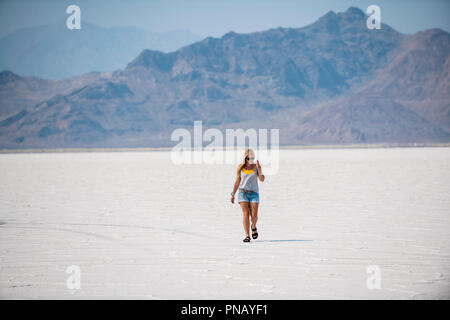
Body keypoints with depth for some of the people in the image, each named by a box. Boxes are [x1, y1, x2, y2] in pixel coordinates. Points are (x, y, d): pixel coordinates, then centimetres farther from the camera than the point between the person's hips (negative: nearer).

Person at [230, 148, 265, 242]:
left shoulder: (256, 167, 3)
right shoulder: (240, 168, 6)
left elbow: (262, 179, -7)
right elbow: (237, 182, 12)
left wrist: (259, 169, -19)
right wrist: (233, 194, 8)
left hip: (254, 193, 0)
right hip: (243, 192, 0)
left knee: (254, 215, -8)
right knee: (246, 214, -12)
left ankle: (253, 227, 26)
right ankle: (247, 236, -10)